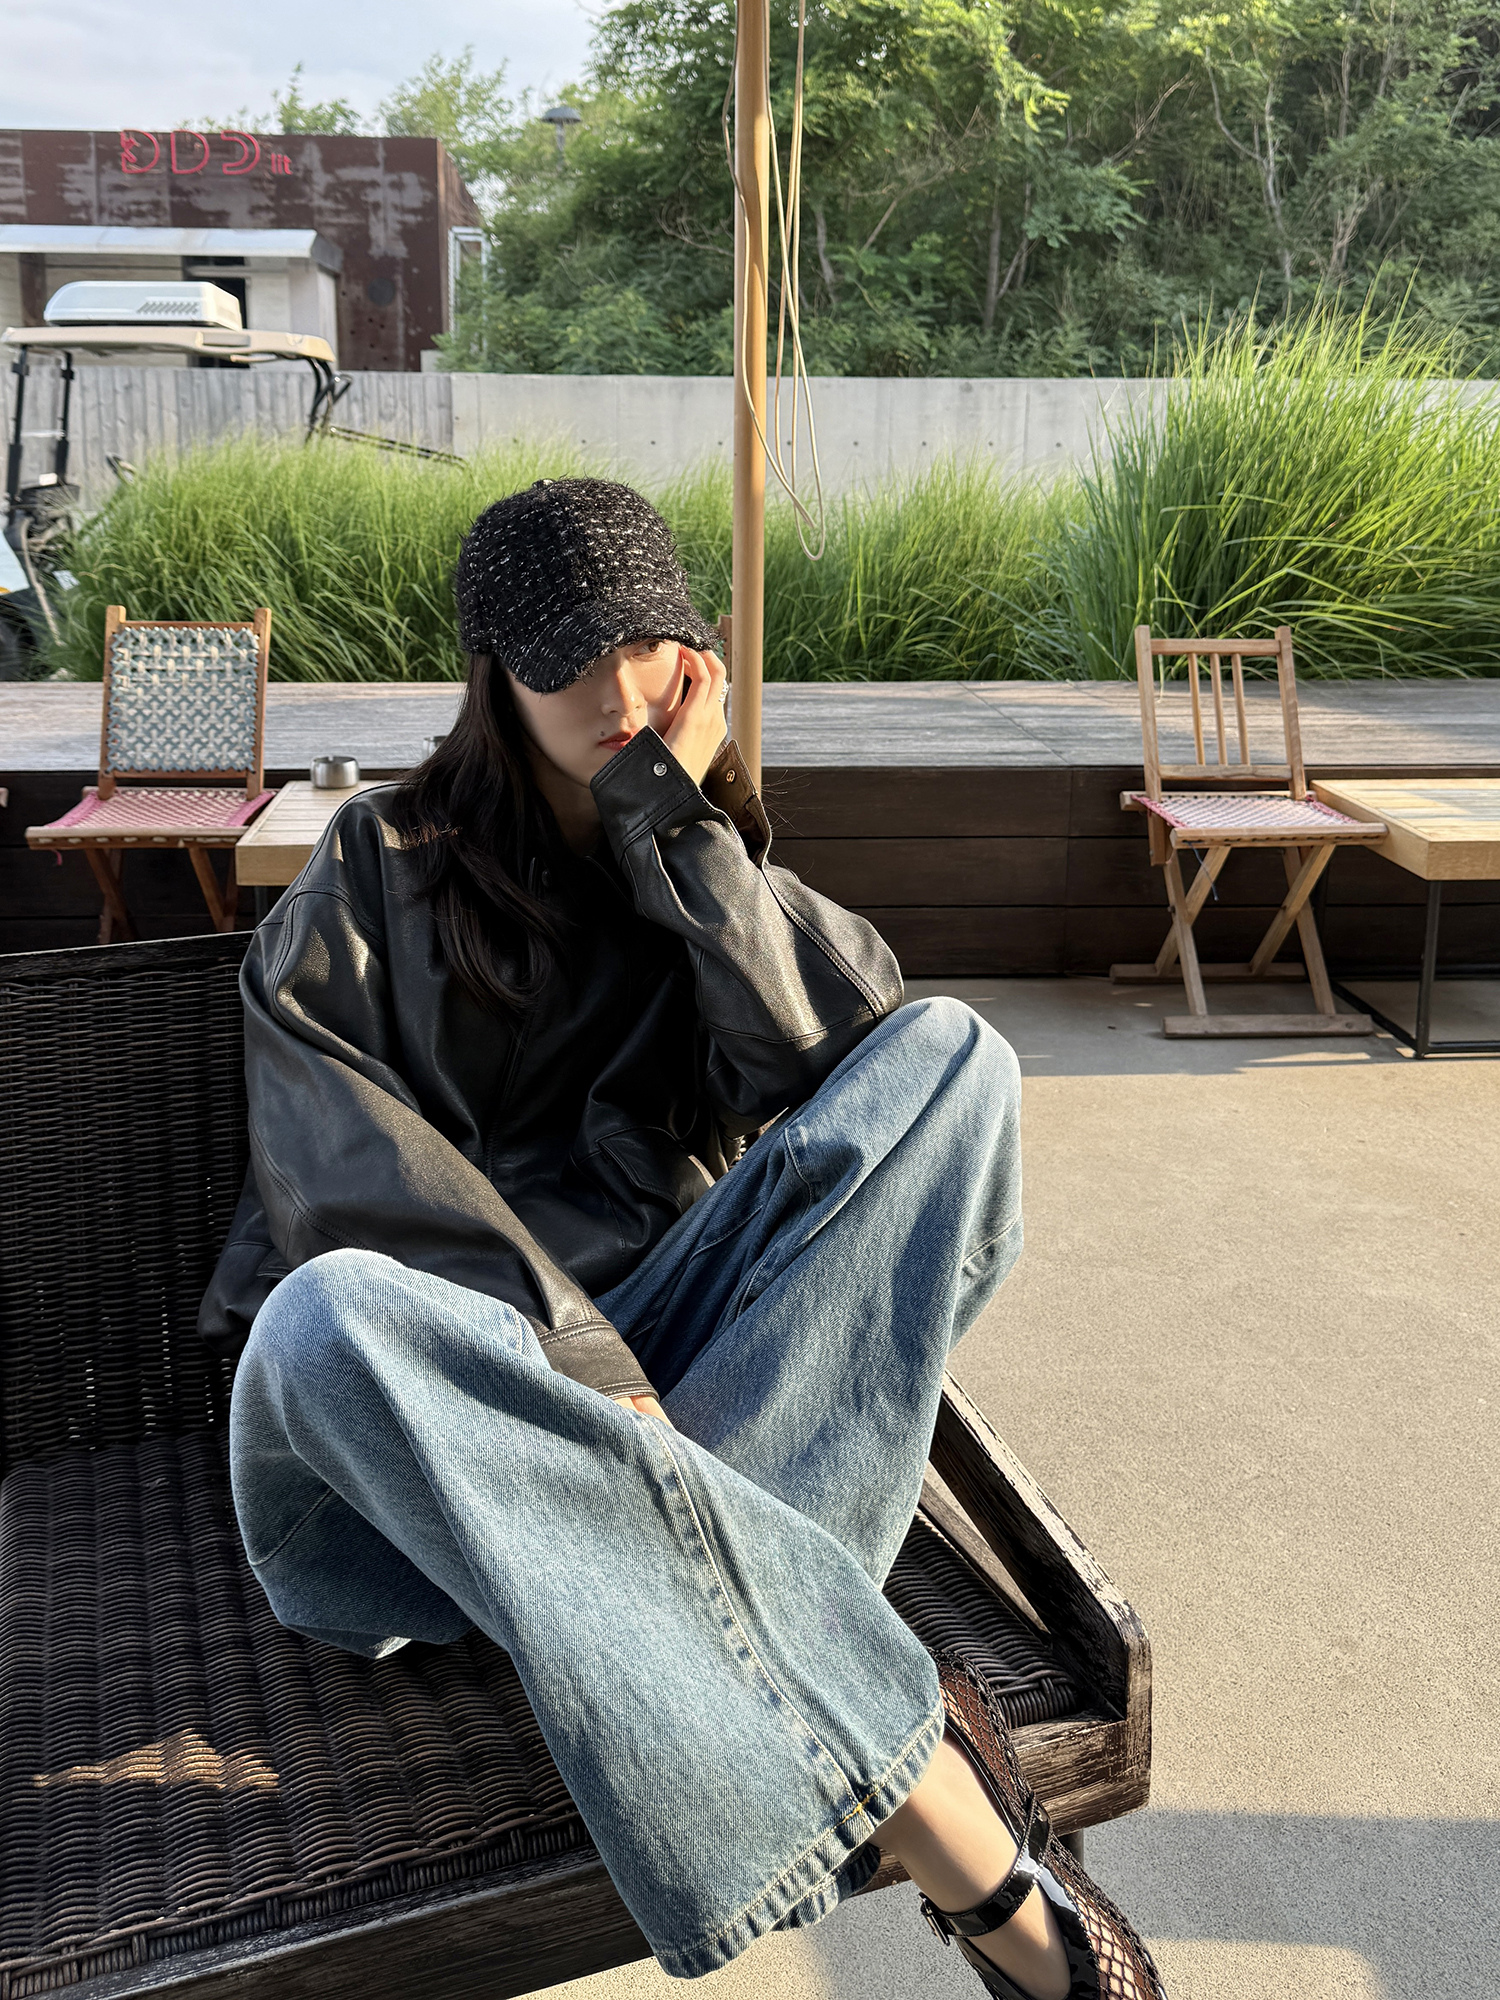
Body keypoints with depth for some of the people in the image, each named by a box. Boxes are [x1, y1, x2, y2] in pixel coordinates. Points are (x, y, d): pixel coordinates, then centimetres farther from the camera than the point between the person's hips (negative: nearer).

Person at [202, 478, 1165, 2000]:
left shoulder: (721, 878, 16)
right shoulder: (378, 873, 6)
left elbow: (844, 1052, -6)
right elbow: (348, 1176, -11)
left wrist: (671, 816, -7)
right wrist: (583, 1367, -23)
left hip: (658, 1340, 2)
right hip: (456, 1368, -2)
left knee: (951, 1056, -17)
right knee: (332, 1316, -39)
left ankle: (656, 1570, -32)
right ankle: (911, 1769, -38)